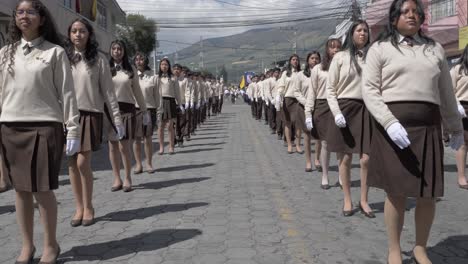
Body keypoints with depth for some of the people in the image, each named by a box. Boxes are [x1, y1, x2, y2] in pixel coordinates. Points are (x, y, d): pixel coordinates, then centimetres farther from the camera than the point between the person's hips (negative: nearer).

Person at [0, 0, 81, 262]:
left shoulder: (55, 52, 1)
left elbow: (67, 93, -2)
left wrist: (73, 131, -7)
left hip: (45, 126, -4)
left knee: (43, 190, -3)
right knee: (21, 189, 8)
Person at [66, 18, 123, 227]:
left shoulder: (98, 60, 2)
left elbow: (108, 92, 2)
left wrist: (117, 119, -2)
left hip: (91, 115, -3)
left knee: (83, 163, -7)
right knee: (72, 164, 4)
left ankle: (88, 207, 10)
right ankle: (79, 208, 16)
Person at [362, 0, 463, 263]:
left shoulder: (434, 48, 17)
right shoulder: (381, 48, 4)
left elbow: (446, 92, 20)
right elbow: (369, 89, -6)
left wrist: (456, 128, 23)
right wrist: (390, 123, -19)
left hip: (428, 127, 4)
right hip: (393, 126, -3)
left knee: (429, 194, 6)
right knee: (396, 193, 2)